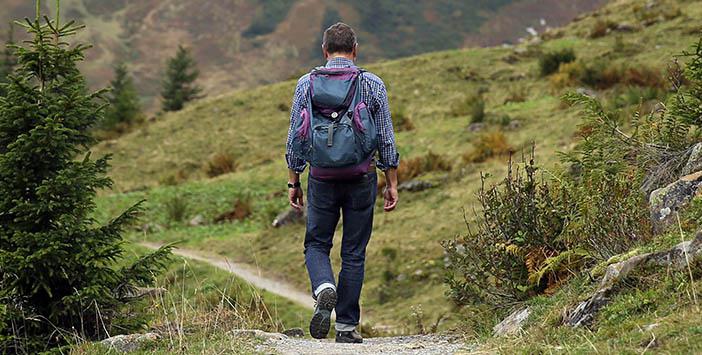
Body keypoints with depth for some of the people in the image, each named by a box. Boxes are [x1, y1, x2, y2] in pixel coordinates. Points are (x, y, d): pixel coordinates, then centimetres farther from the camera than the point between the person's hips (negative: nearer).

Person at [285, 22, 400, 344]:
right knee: (354, 253, 8)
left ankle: (325, 289, -16)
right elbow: (386, 139, 1)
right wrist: (391, 183, 8)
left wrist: (293, 182, 10)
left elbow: (295, 138, 2)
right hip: (362, 180, 0)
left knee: (316, 244, 14)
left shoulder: (306, 84, 1)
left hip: (322, 179, 0)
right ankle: (346, 326, 9)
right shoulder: (373, 85, 0)